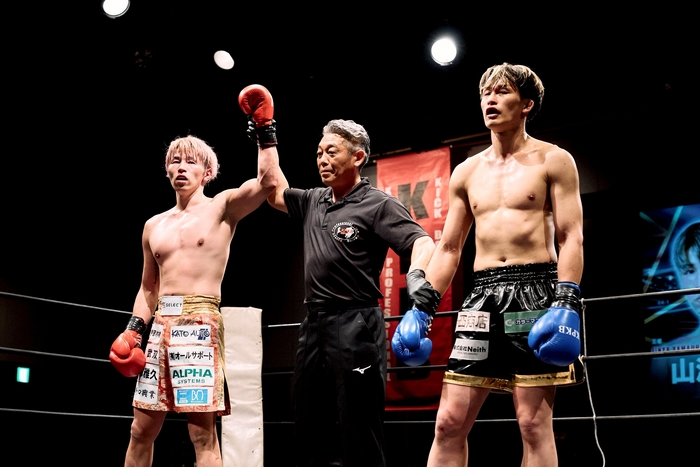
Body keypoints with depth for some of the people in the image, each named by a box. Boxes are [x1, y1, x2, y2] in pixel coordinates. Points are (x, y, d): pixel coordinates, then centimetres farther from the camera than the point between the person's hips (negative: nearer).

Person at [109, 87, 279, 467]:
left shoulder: (222, 207, 3)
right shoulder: (154, 226, 18)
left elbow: (267, 181, -15)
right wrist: (134, 328, 11)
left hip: (199, 323, -6)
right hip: (161, 324, 6)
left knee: (202, 431, -7)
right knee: (141, 429, 10)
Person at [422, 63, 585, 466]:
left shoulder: (552, 160, 4)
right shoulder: (466, 172, 17)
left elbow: (572, 237, -4)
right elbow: (449, 249, 17)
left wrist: (566, 302, -17)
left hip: (535, 292, -4)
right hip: (483, 296, 5)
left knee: (534, 423, -4)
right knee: (450, 421, 0)